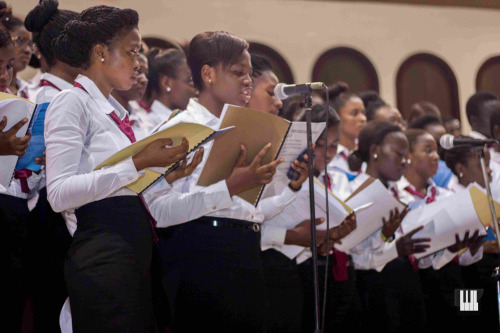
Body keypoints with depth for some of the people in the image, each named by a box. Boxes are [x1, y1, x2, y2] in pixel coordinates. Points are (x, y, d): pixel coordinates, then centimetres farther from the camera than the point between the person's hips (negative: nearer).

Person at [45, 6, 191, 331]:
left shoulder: (114, 110, 19)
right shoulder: (73, 102, -5)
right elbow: (59, 194, -17)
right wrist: (137, 163, -20)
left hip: (138, 245, 8)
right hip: (105, 249, -8)